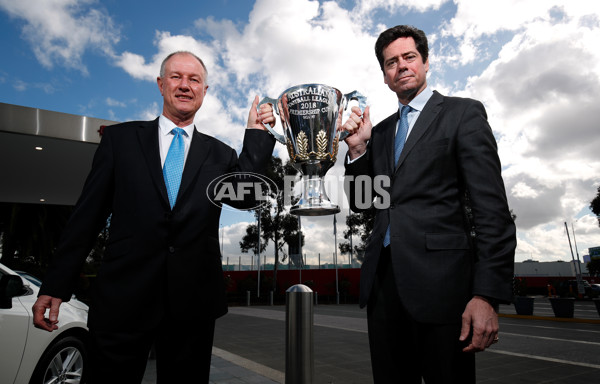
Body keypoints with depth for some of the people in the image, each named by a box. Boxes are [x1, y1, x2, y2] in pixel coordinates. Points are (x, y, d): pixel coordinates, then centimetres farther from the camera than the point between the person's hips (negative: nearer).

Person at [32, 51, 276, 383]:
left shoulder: (220, 154, 9)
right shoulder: (119, 138, 6)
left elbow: (244, 196, -6)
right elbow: (87, 214, 4)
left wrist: (256, 134, -8)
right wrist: (55, 286, 3)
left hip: (193, 305, 2)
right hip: (122, 301, -1)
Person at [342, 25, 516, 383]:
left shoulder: (464, 113, 2)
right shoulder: (380, 131, 17)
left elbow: (492, 209, -6)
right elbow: (360, 203, 15)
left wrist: (487, 295, -14)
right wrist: (358, 148, 0)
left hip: (440, 282, -4)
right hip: (382, 281, 5)